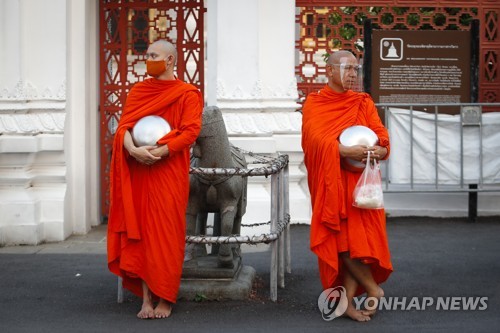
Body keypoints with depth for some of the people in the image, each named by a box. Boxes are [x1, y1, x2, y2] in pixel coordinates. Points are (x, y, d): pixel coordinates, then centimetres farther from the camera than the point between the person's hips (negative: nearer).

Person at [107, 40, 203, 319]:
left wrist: (160, 151, -21)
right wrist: (133, 149, -18)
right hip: (137, 172, 4)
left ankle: (165, 299, 6)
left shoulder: (187, 94, 1)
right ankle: (146, 298, 7)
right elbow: (124, 126, 3)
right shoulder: (137, 91, 13)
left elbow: (190, 132, -9)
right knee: (139, 232, 1)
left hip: (169, 172, -4)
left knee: (165, 234, -3)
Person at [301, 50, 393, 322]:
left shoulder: (364, 103, 13)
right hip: (331, 181, -3)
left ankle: (348, 301, 2)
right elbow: (316, 138, -13)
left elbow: (381, 134, 3)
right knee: (342, 236, -9)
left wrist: (380, 150, -21)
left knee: (359, 236, -3)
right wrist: (345, 151, -29)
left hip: (360, 180, 3)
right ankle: (373, 288, 6)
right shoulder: (315, 103, 3)